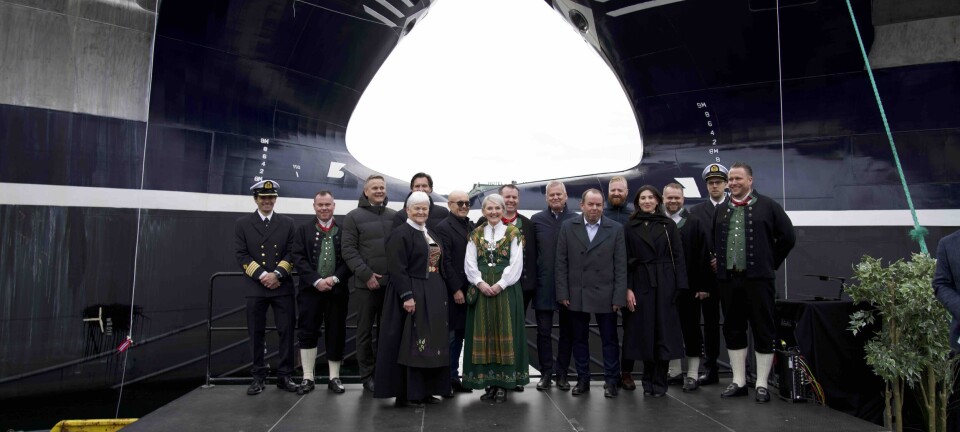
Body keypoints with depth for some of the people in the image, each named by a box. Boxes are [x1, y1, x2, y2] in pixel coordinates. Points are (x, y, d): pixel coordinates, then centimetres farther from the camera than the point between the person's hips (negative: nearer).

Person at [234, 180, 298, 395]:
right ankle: (258, 377, 16)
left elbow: (292, 253, 3)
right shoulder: (242, 224, 7)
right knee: (256, 334, 5)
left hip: (283, 286, 1)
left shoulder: (287, 223, 9)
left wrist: (276, 274, -12)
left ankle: (284, 375, 11)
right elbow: (242, 256, -1)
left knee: (286, 331, 1)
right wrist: (262, 275, -13)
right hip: (255, 287, -1)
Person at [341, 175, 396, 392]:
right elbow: (348, 249, -4)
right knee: (365, 330, 5)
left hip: (391, 282, 3)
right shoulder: (354, 217, 2)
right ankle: (367, 376, 15)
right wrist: (366, 274, -12)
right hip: (366, 283, -2)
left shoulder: (395, 216, 10)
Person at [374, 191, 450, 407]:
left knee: (431, 342, 10)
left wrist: (441, 293, 14)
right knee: (409, 343, -4)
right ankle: (407, 394, 4)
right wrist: (407, 296, -23)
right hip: (412, 295, -8)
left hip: (434, 295, 9)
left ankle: (426, 390, 19)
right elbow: (397, 269, -17)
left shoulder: (430, 235, 16)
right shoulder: (400, 234, -9)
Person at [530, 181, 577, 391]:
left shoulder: (576, 220, 1)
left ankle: (562, 373, 21)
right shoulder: (536, 220, 3)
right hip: (544, 285, 0)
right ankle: (546, 373, 17)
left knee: (567, 331, 9)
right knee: (544, 331, 5)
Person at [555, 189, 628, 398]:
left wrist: (619, 297, -7)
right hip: (576, 294, 1)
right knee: (579, 339, 11)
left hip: (605, 295, -1)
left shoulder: (616, 229, -1)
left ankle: (611, 381, 20)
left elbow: (620, 266, -2)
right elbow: (561, 263, 1)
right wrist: (563, 293, -4)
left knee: (609, 339, 7)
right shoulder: (568, 227, 1)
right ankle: (583, 379, 24)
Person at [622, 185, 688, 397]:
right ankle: (648, 381, 17)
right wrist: (628, 289, -6)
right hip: (642, 284, 0)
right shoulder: (631, 228, 6)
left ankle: (660, 383, 11)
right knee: (645, 330, 4)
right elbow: (626, 261, 3)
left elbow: (678, 256, 1)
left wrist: (680, 286, -7)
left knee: (664, 330, 1)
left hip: (665, 284, 0)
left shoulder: (668, 225, 5)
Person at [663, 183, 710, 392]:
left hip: (689, 287, -2)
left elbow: (703, 256, -5)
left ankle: (693, 374, 16)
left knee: (691, 330, 6)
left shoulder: (694, 223, -1)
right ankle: (673, 370, 26)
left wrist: (703, 286, -9)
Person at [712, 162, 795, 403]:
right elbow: (712, 241, 21)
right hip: (728, 278, 4)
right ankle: (738, 382, 19)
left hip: (758, 278, -4)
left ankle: (762, 385, 10)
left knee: (763, 331, 1)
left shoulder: (767, 206, 1)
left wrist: (771, 263, 3)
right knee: (733, 330, 9)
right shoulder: (721, 211, 13)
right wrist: (717, 261, 9)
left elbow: (787, 236, 2)